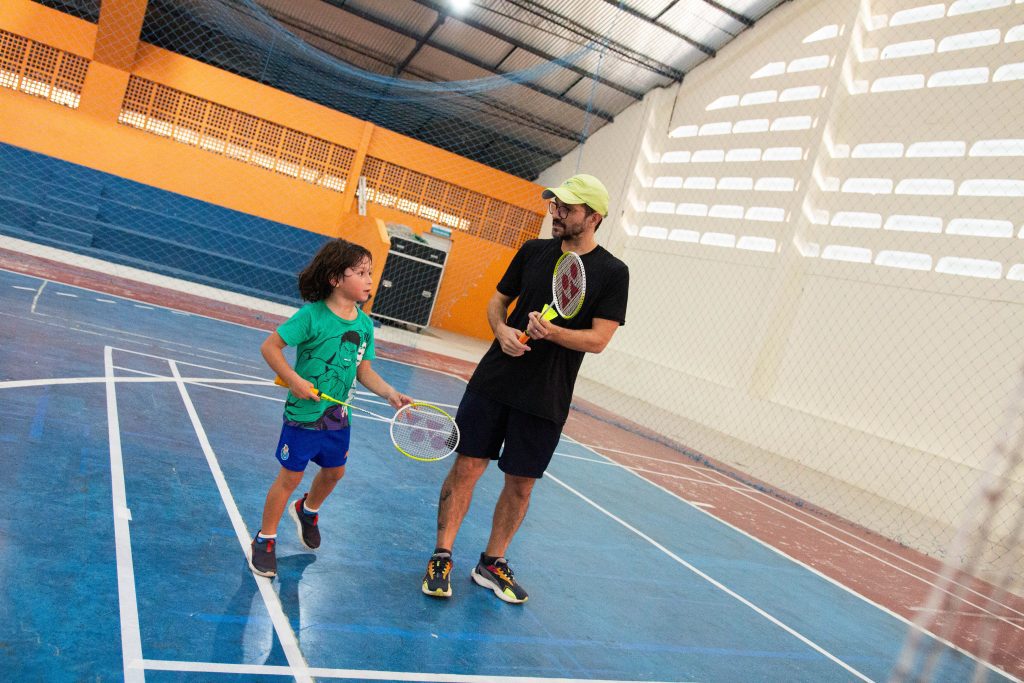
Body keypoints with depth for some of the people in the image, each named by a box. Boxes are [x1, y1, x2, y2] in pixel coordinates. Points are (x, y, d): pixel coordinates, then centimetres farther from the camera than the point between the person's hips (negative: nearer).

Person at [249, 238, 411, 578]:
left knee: (334, 471, 20)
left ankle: (307, 511, 51)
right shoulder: (312, 315, -19)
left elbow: (364, 370, 4)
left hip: (338, 416, 6)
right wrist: (294, 380, -24)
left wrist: (390, 392, -10)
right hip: (304, 413, -6)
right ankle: (265, 539, 26)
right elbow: (270, 346, -15)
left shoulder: (365, 324, -2)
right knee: (291, 476, 5)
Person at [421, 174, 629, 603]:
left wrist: (551, 331, -25)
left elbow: (598, 340, -9)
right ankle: (441, 557, 17)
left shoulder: (612, 273, -4)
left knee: (521, 483, 9)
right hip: (494, 381, 2)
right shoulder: (533, 251, 6)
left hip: (545, 401, -2)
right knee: (468, 466, 2)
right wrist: (502, 330, -8)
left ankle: (492, 564, 28)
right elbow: (498, 301, 13)